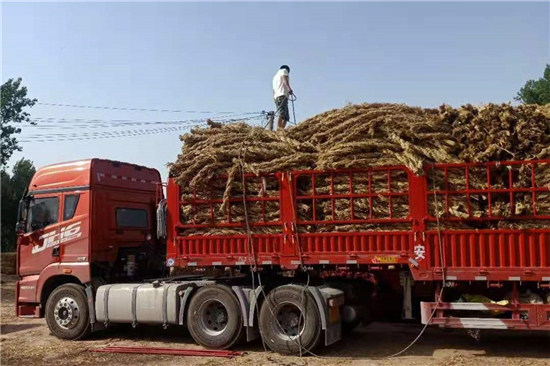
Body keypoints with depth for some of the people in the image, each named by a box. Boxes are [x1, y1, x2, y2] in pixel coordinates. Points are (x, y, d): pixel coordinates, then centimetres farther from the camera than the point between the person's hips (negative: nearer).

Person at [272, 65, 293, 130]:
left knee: (286, 117, 2)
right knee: (282, 113, -24)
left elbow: (274, 89, 29)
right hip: (282, 95, -8)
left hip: (276, 96, 8)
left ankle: (281, 128, -14)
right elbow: (285, 78, -6)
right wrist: (289, 88, -19)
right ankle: (279, 127, -39)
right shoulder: (284, 70, 15)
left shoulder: (275, 76, 37)